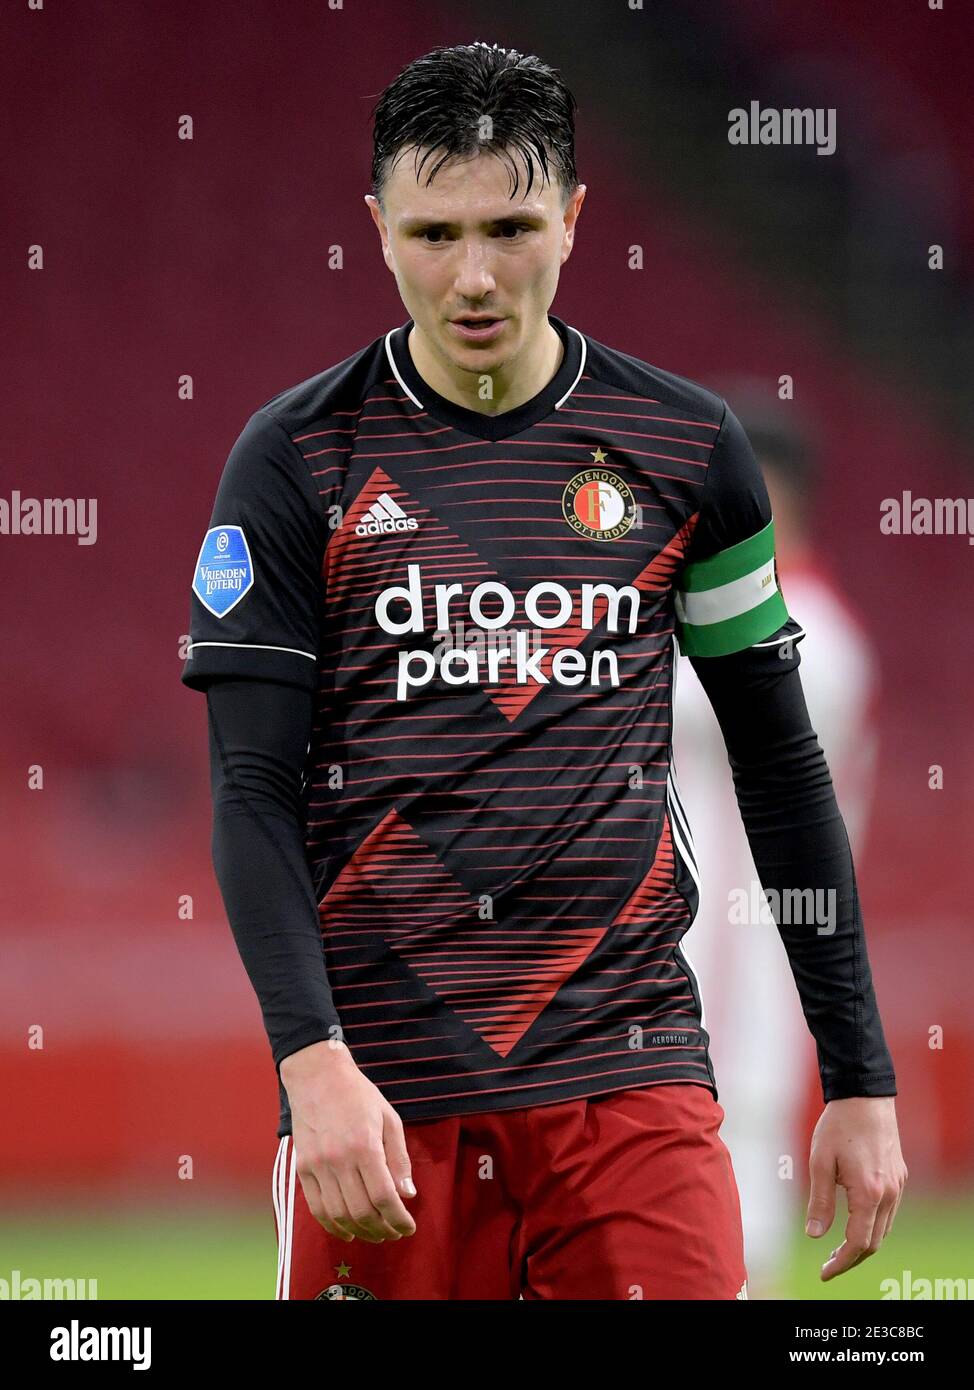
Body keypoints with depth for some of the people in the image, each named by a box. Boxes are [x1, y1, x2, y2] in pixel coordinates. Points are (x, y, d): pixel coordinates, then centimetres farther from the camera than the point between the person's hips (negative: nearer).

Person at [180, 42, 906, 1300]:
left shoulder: (685, 447, 6)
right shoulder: (298, 459, 0)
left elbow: (781, 768, 13)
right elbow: (254, 793, -3)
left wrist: (861, 1081, 10)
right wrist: (315, 1063, -17)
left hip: (630, 1065, 1)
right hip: (384, 1079, -1)